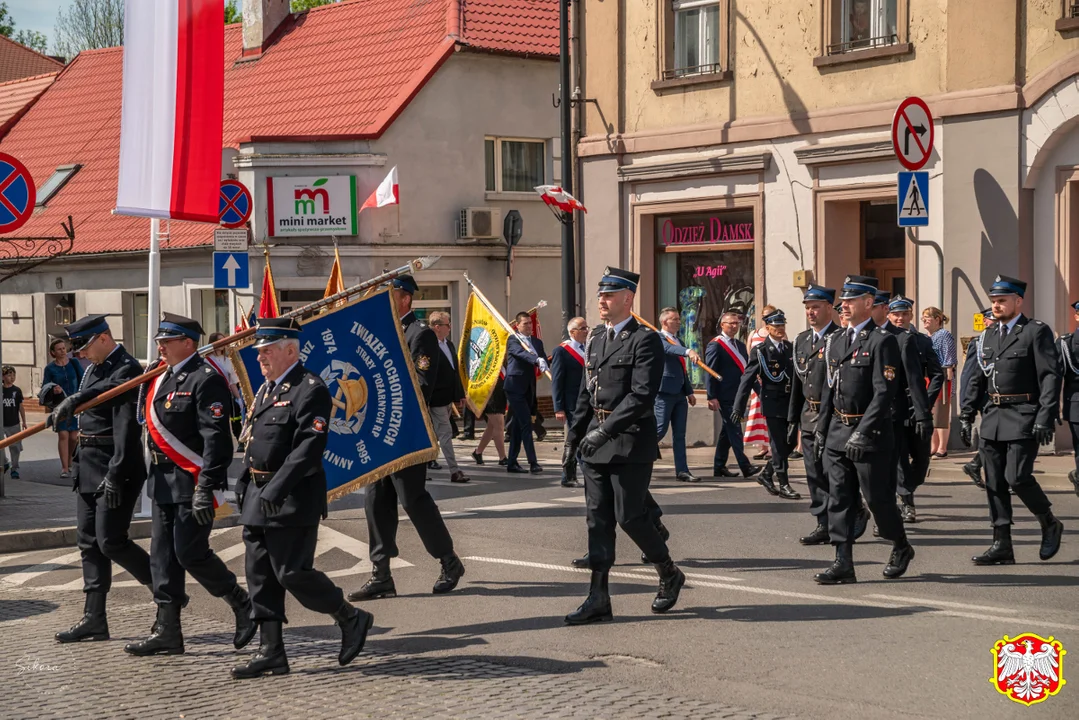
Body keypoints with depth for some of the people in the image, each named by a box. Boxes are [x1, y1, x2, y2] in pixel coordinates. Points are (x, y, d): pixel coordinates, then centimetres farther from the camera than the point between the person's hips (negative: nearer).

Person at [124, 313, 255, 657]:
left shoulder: (205, 379, -15)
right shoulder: (161, 378, 14)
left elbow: (216, 437, -21)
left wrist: (205, 488, -25)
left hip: (192, 483, -9)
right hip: (164, 482, 9)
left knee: (190, 552, -8)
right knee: (163, 554, 8)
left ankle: (244, 606, 10)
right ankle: (167, 630, 14)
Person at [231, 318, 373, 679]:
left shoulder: (310, 390, -13)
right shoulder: (267, 390, 16)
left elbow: (308, 448, -21)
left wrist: (276, 490, -25)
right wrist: (243, 485, 15)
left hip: (292, 501, -9)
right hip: (259, 500, 9)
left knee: (292, 573, -7)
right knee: (260, 575, 7)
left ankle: (352, 619, 12)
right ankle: (271, 652, 13)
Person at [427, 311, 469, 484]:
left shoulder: (449, 344, 12)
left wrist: (459, 394, 17)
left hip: (448, 397, 9)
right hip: (436, 398, -9)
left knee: (435, 434, 16)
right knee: (445, 433, -6)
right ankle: (454, 471, -6)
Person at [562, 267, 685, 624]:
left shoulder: (645, 340, -10)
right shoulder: (596, 338, 14)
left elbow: (642, 396, -19)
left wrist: (605, 431, -23)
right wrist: (573, 435, 14)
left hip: (631, 441, -7)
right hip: (597, 441, 7)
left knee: (629, 516, -4)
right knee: (598, 518, 5)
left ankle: (669, 574, 20)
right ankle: (599, 599, 7)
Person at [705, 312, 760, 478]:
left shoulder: (740, 345, 17)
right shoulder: (715, 345, -7)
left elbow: (747, 369, 19)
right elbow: (710, 372, -11)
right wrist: (711, 397, -16)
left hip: (738, 395, 8)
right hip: (725, 396, -8)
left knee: (728, 431, 12)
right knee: (734, 430, -10)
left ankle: (719, 467, 19)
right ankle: (745, 466, -13)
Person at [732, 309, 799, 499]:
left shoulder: (791, 348, 10)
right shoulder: (760, 351, -4)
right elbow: (747, 380, -6)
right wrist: (738, 408, -11)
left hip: (791, 404, 5)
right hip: (773, 404, -5)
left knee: (790, 443, 9)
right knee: (779, 445, -1)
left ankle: (767, 474, 26)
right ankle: (783, 485, 6)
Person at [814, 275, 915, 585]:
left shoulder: (882, 341, -10)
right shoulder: (835, 341, 13)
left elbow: (884, 392, -16)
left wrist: (863, 432, -21)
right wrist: (821, 429, 14)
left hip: (870, 434, -7)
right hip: (837, 433, 7)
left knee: (878, 497, 3)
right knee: (839, 499, 3)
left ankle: (901, 547, 26)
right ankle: (843, 564, 5)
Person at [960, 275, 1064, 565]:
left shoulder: (1037, 332, -5)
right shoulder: (989, 336, 15)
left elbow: (1051, 376, -10)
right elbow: (978, 379, 19)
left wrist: (1045, 417, -18)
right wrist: (966, 415, 13)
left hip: (1023, 418, -7)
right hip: (993, 419, 7)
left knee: (1017, 477, -13)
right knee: (995, 482, 5)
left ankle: (1050, 525, 12)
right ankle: (1002, 546, 10)